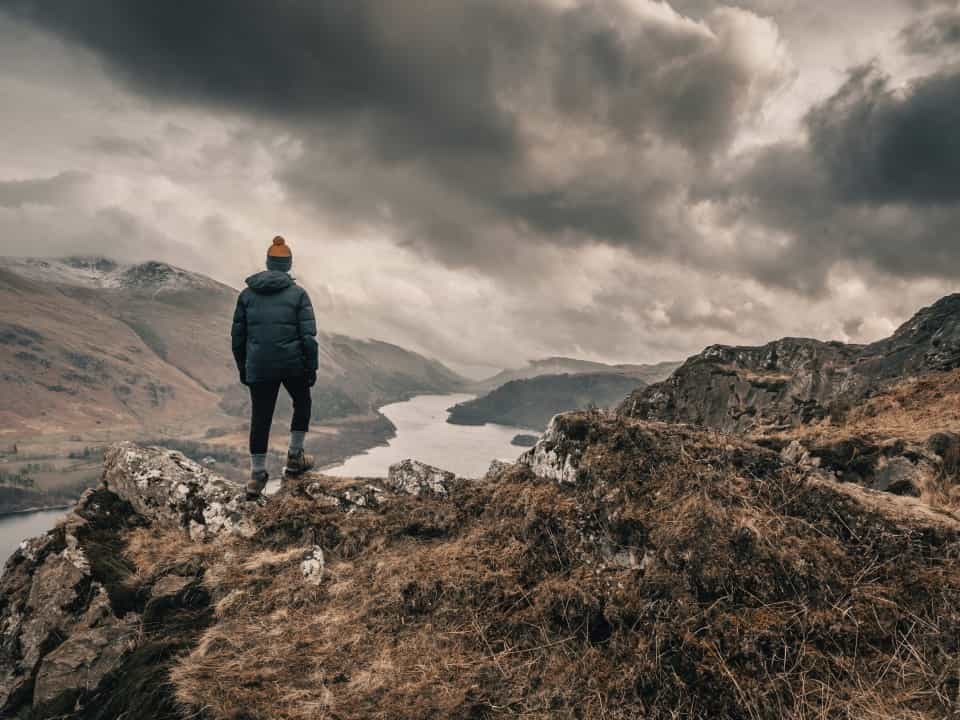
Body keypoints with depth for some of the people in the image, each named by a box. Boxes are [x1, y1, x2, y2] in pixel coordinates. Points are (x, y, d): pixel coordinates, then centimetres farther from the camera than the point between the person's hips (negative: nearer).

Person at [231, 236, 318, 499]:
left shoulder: (247, 293, 5)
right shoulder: (298, 294, -3)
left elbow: (238, 334, 8)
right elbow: (308, 336, -8)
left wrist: (242, 367, 17)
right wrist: (312, 368, 0)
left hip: (258, 367, 2)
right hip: (292, 364, -2)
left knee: (260, 417, 8)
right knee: (302, 403, 23)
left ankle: (257, 475, 12)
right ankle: (295, 457, 27)